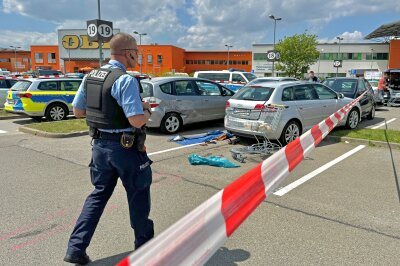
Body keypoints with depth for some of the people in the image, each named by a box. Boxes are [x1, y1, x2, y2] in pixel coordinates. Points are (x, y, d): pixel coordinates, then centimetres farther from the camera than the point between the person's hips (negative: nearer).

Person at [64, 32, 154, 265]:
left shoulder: (90, 77, 5)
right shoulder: (125, 80, -19)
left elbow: (78, 111, 12)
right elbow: (137, 121, -26)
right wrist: (147, 110, -5)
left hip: (100, 144, 7)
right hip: (125, 148, -7)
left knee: (99, 194, 20)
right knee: (138, 195, 13)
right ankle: (144, 244, 32)